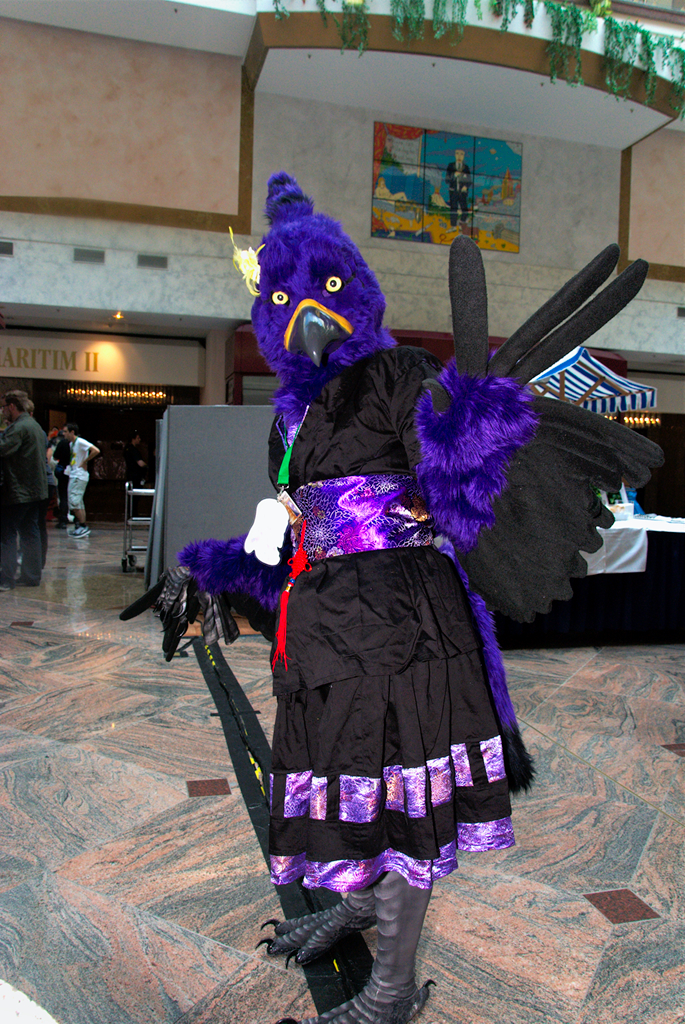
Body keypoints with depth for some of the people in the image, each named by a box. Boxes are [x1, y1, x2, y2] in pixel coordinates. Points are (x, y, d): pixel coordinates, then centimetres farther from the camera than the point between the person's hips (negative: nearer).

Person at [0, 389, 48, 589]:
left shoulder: (19, 428, -15)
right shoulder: (35, 426, 16)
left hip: (19, 491, -9)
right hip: (36, 489, 9)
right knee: (30, 532, 12)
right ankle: (32, 575, 15)